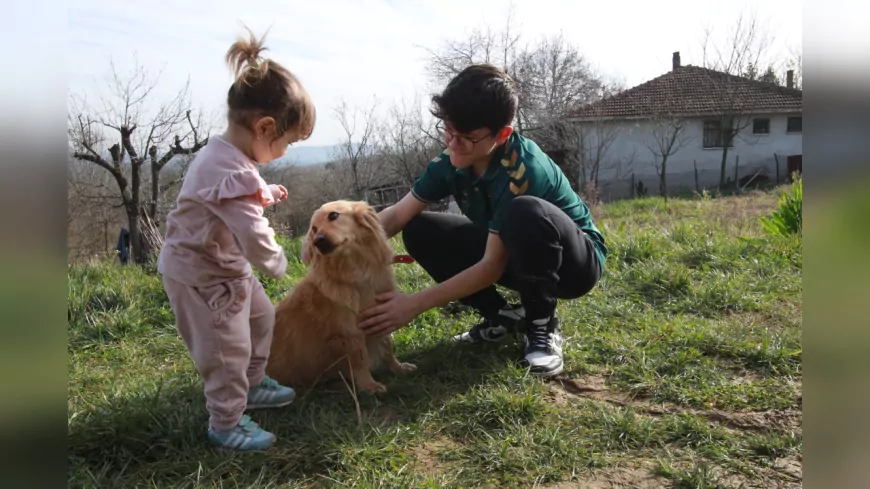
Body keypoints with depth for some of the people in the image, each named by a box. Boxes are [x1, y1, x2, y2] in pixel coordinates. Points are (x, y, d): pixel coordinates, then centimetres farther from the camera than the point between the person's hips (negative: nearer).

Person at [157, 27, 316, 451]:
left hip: (225, 265, 10)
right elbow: (253, 235, -33)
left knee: (260, 317, 23)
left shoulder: (224, 155, 1)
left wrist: (265, 194, 12)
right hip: (200, 274, -10)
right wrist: (276, 263, -16)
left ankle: (251, 384, 43)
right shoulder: (231, 172, -33)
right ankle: (226, 425, 20)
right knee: (228, 348, 1)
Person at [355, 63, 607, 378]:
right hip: (516, 255, 7)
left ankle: (542, 325, -15)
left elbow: (492, 267, -31)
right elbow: (398, 215, -11)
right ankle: (502, 316, 2)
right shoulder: (452, 160, -12)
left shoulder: (521, 168, -33)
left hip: (576, 261, -6)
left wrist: (414, 305, -33)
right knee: (419, 231, -9)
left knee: (524, 213, -40)